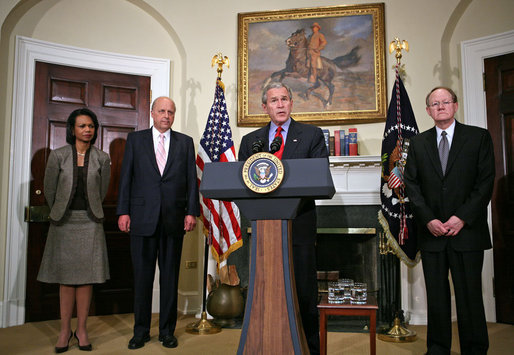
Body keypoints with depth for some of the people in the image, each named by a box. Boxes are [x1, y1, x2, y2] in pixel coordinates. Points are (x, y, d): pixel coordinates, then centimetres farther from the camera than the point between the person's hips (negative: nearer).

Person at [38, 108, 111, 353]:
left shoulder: (102, 159, 2)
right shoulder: (58, 156, 0)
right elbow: (50, 190, 7)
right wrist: (59, 213, 15)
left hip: (90, 223, 0)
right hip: (64, 222, 0)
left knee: (86, 276, 3)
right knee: (66, 277, 5)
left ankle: (82, 329, 14)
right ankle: (65, 330, 15)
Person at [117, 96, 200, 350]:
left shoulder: (185, 142, 10)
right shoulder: (135, 139, 9)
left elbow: (192, 180, 6)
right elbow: (126, 177, 5)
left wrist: (192, 212, -2)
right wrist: (123, 212, -2)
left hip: (174, 219, 1)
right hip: (142, 218, 0)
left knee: (170, 277, 8)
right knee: (142, 276, 7)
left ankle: (167, 331, 21)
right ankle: (141, 331, 21)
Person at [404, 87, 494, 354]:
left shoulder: (479, 137, 5)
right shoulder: (418, 142, 11)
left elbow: (486, 182, -2)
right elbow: (411, 184, 5)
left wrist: (462, 217, -11)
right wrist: (428, 219, -7)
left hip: (467, 231, -2)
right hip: (431, 232, 2)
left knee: (470, 297, 4)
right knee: (436, 297, 9)